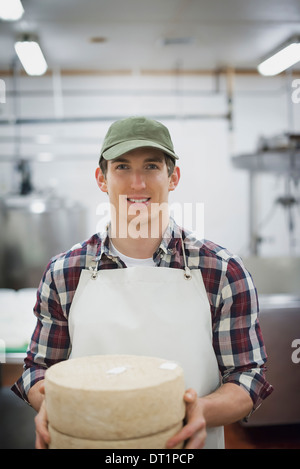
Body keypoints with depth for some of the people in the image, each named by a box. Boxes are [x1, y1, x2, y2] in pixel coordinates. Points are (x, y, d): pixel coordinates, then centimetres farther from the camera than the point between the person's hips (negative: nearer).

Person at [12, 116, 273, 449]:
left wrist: (203, 410, -25)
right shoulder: (63, 272, -5)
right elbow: (40, 365, 3)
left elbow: (249, 375, -6)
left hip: (185, 445, -1)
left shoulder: (224, 272, -10)